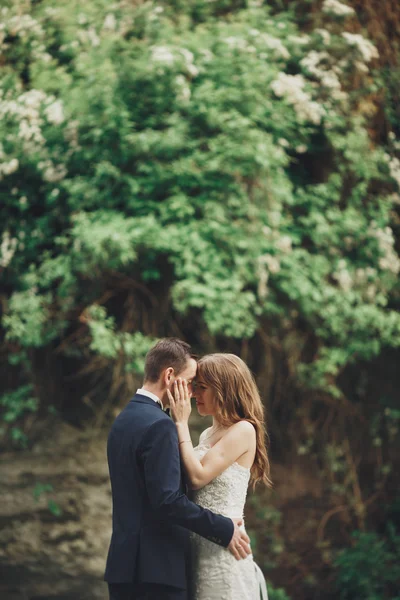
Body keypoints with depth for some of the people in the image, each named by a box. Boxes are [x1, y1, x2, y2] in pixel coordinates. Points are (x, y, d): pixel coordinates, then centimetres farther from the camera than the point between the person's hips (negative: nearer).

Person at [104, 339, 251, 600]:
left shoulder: (124, 419, 14)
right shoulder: (159, 425, -15)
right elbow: (168, 499, -22)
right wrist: (224, 529, -14)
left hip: (124, 561, 9)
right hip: (157, 566, -9)